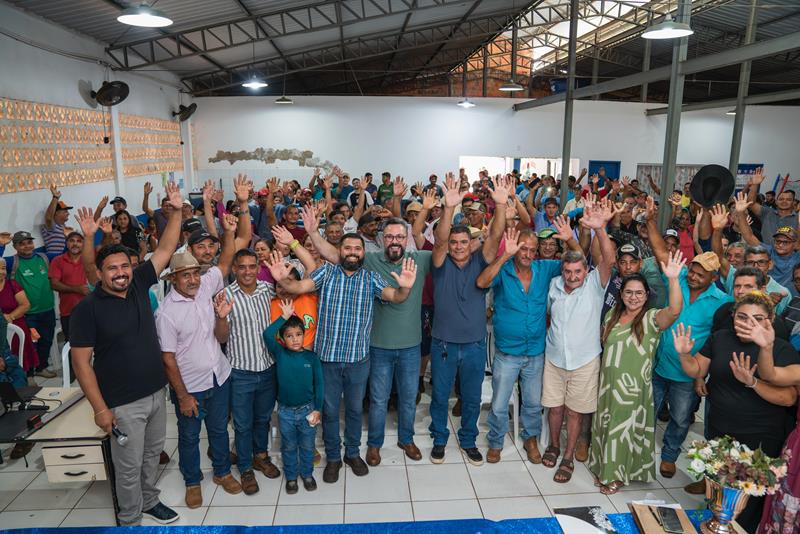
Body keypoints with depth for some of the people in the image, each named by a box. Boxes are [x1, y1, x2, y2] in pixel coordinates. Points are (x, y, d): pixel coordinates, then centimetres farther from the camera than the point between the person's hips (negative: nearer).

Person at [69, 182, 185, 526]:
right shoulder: (87, 308, -15)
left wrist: (176, 212, -11)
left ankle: (150, 501, 45)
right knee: (129, 466, 11)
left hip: (156, 393, 5)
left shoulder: (139, 285, -2)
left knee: (152, 454, 23)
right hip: (123, 404, -5)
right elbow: (81, 362, -14)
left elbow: (165, 250, -2)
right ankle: (129, 520, 32)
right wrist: (100, 408, -15)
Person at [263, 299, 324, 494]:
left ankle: (307, 474, 38)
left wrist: (318, 409, -6)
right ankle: (291, 476, 37)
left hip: (307, 409, 0)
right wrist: (284, 316, -26)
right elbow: (267, 335, -25)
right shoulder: (280, 354, -9)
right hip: (285, 411, 0)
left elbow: (319, 384, -5)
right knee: (288, 447, 17)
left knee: (307, 446, 17)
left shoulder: (311, 357, -10)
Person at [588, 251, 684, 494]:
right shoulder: (612, 314, 4)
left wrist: (673, 279, -44)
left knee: (625, 430, 9)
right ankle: (604, 468, 37)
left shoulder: (652, 318, -12)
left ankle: (619, 474, 29)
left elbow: (675, 310, -33)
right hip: (608, 383, 5)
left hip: (634, 388, -4)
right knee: (605, 427, 16)